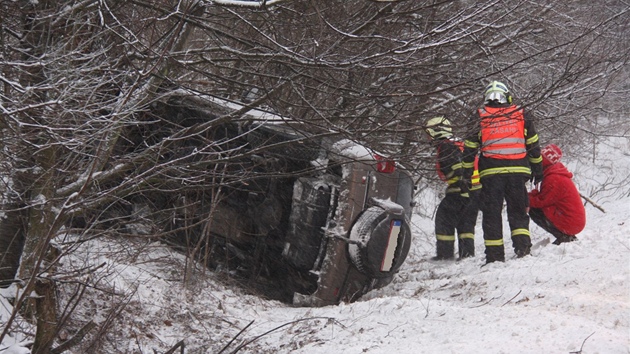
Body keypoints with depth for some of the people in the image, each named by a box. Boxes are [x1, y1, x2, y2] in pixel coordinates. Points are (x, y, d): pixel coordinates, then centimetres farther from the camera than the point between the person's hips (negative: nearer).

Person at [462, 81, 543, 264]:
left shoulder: (480, 119, 6)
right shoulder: (522, 116, 9)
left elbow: (469, 148, 7)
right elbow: (533, 145, 12)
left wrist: (467, 173, 15)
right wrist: (538, 169, 21)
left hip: (490, 173, -1)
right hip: (517, 171, 1)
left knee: (492, 213, 5)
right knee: (518, 211, 12)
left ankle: (494, 254, 3)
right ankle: (522, 245, -5)